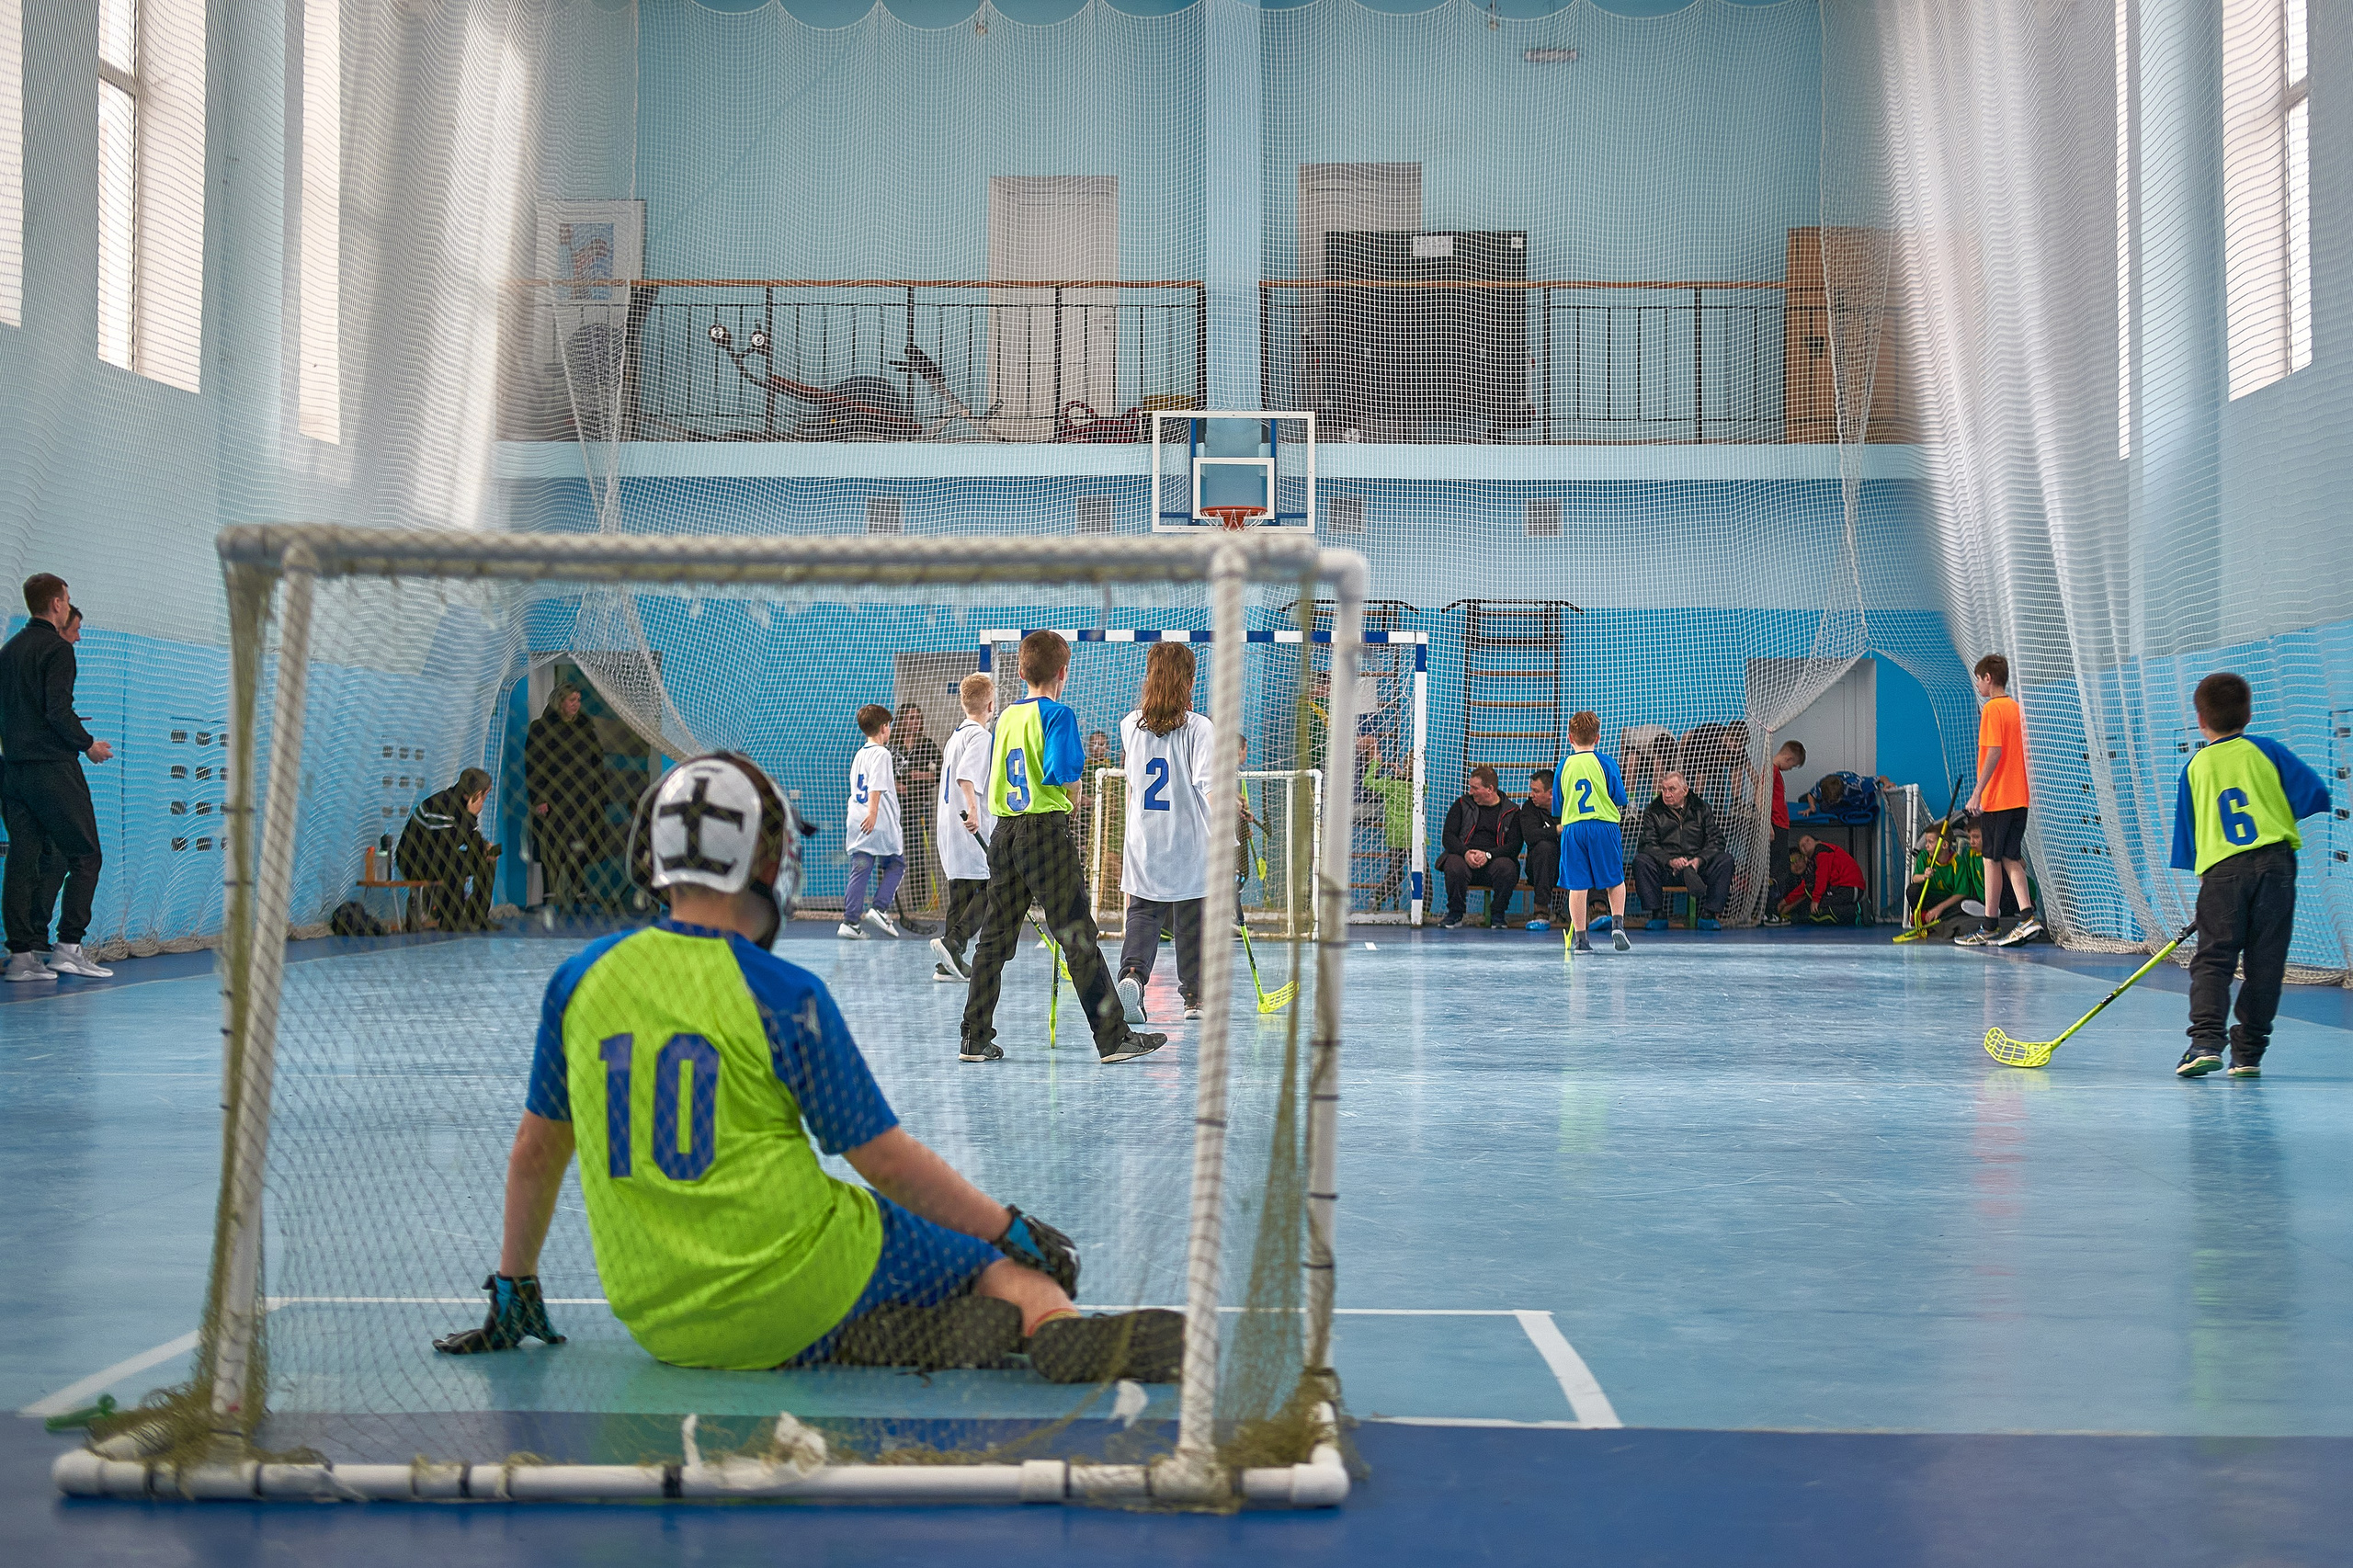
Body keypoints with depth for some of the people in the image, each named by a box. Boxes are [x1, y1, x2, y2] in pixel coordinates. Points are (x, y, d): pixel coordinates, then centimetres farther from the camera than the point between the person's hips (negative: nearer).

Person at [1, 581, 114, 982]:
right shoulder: (57, 649, -9)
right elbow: (58, 712, -17)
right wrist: (88, 744, -4)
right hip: (52, 767, -8)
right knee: (85, 856, 0)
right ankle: (68, 946, -4)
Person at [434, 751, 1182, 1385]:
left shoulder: (581, 980, 5)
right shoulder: (784, 994, -8)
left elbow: (538, 1147, 16)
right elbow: (885, 1160, -5)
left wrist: (512, 1288, 29)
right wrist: (1014, 1230, 6)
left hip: (658, 1323, 4)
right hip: (795, 1288, -4)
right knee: (1015, 1271, 6)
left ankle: (864, 1341, -7)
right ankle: (1051, 1328, -26)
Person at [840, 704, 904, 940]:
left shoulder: (859, 754, 17)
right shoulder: (881, 753, -8)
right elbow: (876, 787, -20)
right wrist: (873, 812, -26)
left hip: (857, 821, 7)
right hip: (880, 824, -7)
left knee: (859, 871, 5)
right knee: (896, 864, 9)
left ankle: (850, 921, -1)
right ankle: (879, 910, -3)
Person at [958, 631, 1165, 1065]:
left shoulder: (1006, 716, 13)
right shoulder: (1058, 715, -9)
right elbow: (1063, 772, -18)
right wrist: (1073, 783, 4)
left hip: (1005, 832, 7)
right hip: (1046, 831, -7)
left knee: (994, 939, 9)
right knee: (1080, 940, -4)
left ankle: (975, 1039, 8)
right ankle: (1113, 1037, -2)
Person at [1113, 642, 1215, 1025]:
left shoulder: (1131, 724, 3)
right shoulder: (1199, 727, -11)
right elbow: (1208, 785, -17)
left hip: (1143, 840, 3)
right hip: (1189, 840, -2)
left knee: (1143, 913, 6)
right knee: (1191, 921, 9)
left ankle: (1132, 973, -20)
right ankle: (1194, 997, 19)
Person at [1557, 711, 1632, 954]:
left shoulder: (1564, 766, 5)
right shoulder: (1605, 763, -1)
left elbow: (1559, 806, 9)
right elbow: (1619, 799, 1)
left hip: (1572, 827, 1)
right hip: (1604, 826, -1)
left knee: (1577, 885, 2)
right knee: (1615, 880, 14)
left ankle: (1580, 937, 2)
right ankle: (1617, 924, 1)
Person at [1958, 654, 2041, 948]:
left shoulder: (1993, 709, -11)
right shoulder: (2017, 709, 14)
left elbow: (1994, 752, -20)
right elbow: (2021, 754, 17)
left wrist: (1977, 792, -19)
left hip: (1997, 799, -8)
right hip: (2019, 797, 8)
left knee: (1992, 859, -1)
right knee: (2011, 858, 8)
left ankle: (1989, 928, 4)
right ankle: (2028, 916, -6)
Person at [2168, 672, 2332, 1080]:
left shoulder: (2194, 769, 12)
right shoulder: (2265, 751, 8)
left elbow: (2187, 836, 13)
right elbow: (2314, 794, 2)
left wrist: (2204, 880, 21)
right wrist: (2284, 821, 19)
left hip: (2220, 870, 0)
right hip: (2275, 862, 0)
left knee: (2212, 959, 1)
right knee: (2264, 962, 6)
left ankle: (2206, 1041, -18)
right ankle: (2248, 1053, 7)